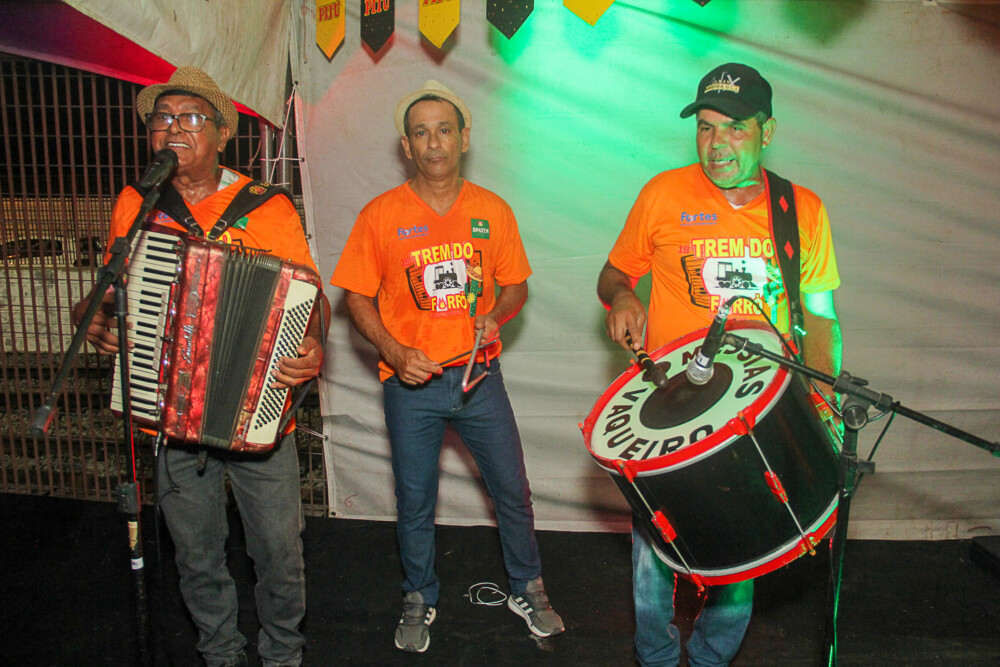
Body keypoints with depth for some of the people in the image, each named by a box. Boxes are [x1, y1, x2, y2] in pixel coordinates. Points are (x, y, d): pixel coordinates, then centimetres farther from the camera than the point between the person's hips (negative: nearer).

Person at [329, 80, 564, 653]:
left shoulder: (493, 210, 2)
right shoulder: (381, 215, -3)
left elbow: (516, 285, 9)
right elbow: (358, 296, 1)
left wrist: (496, 316, -12)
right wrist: (395, 352, -12)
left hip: (478, 374, 1)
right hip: (411, 381, -1)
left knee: (513, 489, 9)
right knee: (415, 501, 12)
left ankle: (529, 591, 32)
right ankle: (420, 601, 34)